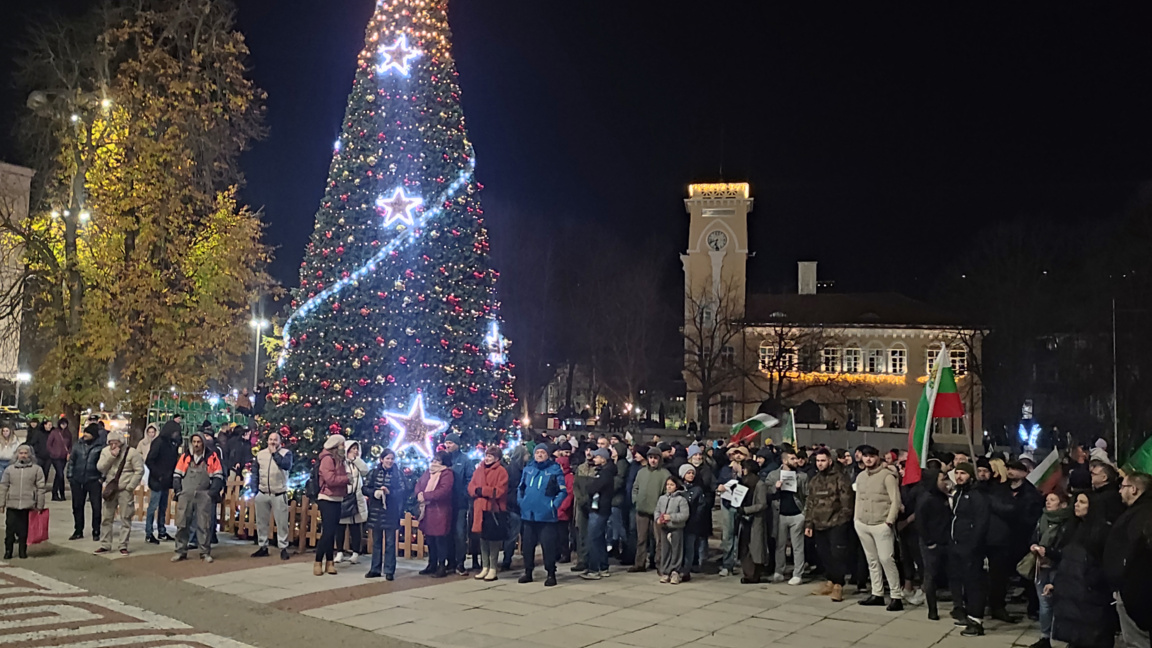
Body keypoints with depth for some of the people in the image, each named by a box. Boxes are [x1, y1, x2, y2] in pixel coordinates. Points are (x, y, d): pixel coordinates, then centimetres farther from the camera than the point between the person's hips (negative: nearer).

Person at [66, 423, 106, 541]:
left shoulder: (100, 447, -3)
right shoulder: (78, 446, 7)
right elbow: (71, 461, 14)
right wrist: (69, 475, 8)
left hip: (94, 481, -4)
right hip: (78, 481, 4)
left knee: (96, 507, -2)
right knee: (77, 506, 10)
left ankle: (96, 532, 8)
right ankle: (78, 531, 22)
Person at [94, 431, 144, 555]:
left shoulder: (132, 452, -10)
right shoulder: (106, 451, 3)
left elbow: (139, 470, -10)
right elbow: (100, 467, -8)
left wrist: (130, 486, -13)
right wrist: (111, 456, -19)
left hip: (125, 490, -4)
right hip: (110, 489, 4)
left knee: (125, 519, 1)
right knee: (106, 518, 8)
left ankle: (123, 546, 8)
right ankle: (105, 545, 18)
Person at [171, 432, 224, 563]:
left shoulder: (212, 458, 2)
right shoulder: (185, 457, 8)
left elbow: (218, 477, 3)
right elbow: (177, 475, 12)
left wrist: (212, 492, -7)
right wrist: (177, 490, 2)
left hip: (204, 497, -2)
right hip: (186, 496, 2)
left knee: (204, 525, 0)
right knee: (182, 524, 3)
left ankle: (205, 552, 7)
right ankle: (181, 551, 12)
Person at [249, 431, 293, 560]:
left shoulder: (286, 453, -1)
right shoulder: (260, 454, 8)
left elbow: (287, 466, -22)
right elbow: (255, 474, 10)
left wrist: (275, 453, -14)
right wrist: (254, 494, 5)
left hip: (279, 495, -4)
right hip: (262, 494, 4)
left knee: (282, 523, -2)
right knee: (261, 522, 10)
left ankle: (283, 548, 5)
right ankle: (263, 547, 21)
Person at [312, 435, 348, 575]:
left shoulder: (338, 460, 15)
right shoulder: (327, 459, -14)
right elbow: (330, 479, -24)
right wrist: (347, 478, -15)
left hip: (336, 500, 9)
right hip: (327, 500, -9)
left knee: (332, 532, 10)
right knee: (327, 532, -10)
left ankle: (330, 561, 14)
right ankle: (318, 562, -4)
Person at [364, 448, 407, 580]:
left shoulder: (398, 473, -3)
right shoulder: (374, 472, 4)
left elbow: (404, 491, -7)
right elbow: (364, 488, 3)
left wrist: (390, 492, -20)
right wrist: (374, 492, -15)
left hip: (391, 512, -3)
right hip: (376, 511, 3)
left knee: (390, 542, 1)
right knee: (376, 541, 11)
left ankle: (389, 571, 7)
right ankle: (375, 569, 20)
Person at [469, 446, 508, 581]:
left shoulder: (501, 471, -7)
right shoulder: (479, 469, 12)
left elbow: (500, 491, -15)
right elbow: (471, 486, 8)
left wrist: (483, 490, -14)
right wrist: (477, 490, -14)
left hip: (494, 509, -6)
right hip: (480, 509, 6)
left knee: (494, 539, 0)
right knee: (483, 539, 11)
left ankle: (493, 569, 8)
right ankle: (484, 568, 20)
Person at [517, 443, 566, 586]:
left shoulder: (555, 470, -5)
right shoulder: (527, 469, 9)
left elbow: (563, 491, -6)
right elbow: (520, 488, 19)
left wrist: (553, 505, -12)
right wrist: (521, 501, 7)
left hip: (547, 515, -5)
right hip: (528, 514, 5)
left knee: (548, 545, -2)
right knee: (527, 545, 12)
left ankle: (551, 574, 6)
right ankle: (528, 572, 23)